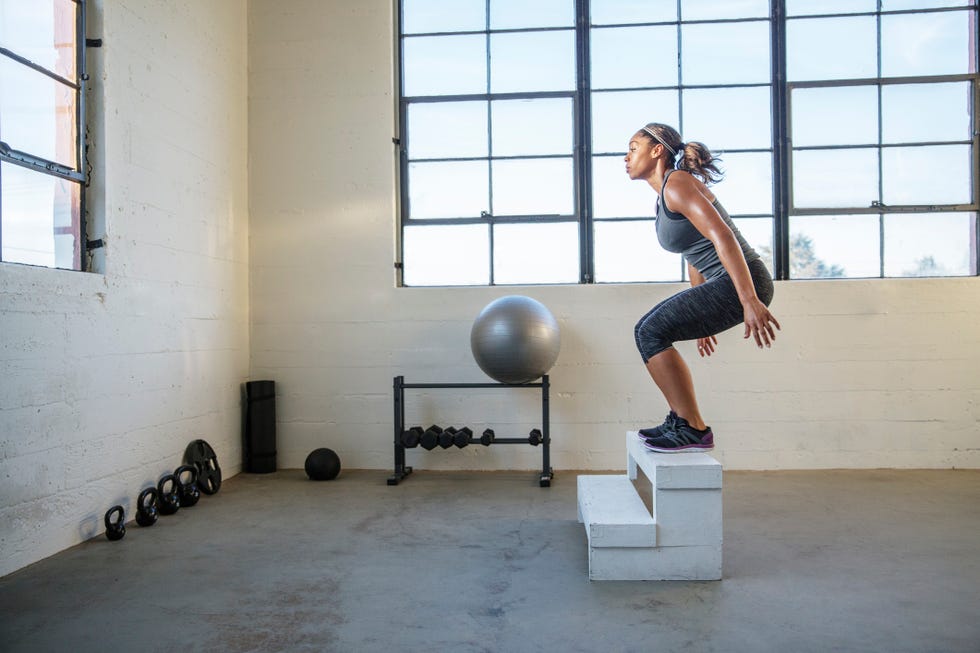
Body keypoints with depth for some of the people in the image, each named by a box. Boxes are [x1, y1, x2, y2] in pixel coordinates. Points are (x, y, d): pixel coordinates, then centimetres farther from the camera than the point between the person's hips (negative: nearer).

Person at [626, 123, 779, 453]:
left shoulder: (677, 183, -11)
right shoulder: (664, 198, 19)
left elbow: (723, 236, -23)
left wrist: (750, 301, -29)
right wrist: (702, 318, 31)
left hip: (742, 283, -10)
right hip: (723, 284, 10)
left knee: (651, 333, -12)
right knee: (647, 331, 12)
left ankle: (694, 430, -5)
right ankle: (682, 421, 18)